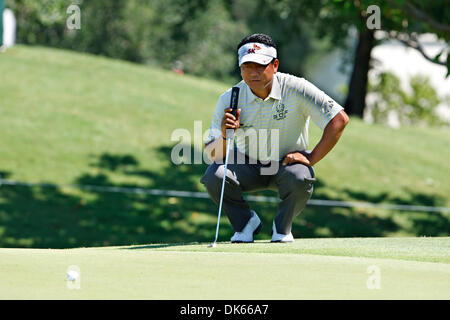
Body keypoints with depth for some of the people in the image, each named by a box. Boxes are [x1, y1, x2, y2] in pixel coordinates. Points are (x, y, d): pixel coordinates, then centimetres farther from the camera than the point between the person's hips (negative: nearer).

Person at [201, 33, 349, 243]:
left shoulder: (296, 89, -21)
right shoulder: (229, 99, -15)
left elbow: (339, 119, -20)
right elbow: (212, 154, -14)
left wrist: (311, 158, -23)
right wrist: (224, 136, -37)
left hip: (287, 162, -2)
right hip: (248, 164, 2)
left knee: (299, 179, -36)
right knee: (214, 176, -27)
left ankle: (282, 226, -3)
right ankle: (245, 223, 3)